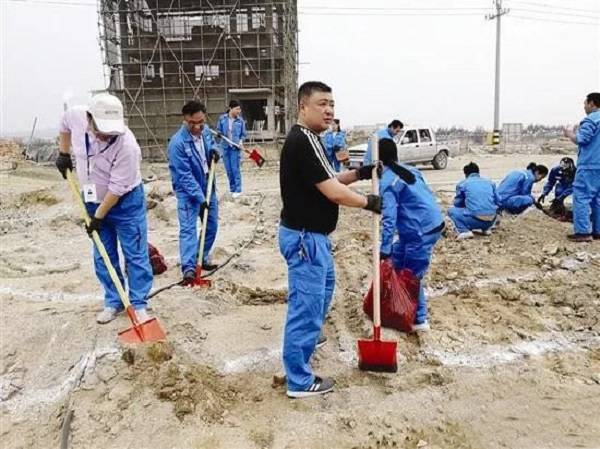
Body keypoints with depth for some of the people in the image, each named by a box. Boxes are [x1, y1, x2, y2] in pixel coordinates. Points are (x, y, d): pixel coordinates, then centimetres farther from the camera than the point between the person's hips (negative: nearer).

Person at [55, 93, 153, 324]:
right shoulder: (76, 116, -16)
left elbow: (117, 188, -25)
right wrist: (64, 154, 9)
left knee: (135, 255, -1)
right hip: (94, 200, 6)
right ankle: (113, 302, 24)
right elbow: (65, 122, 12)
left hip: (125, 202, -6)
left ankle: (139, 304, 10)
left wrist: (99, 217, -18)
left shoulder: (126, 145, -32)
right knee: (103, 257, 12)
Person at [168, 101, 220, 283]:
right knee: (188, 229, -11)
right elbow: (185, 176, -25)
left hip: (207, 187, 7)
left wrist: (215, 151, -6)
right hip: (188, 191, -7)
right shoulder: (177, 143, -25)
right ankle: (188, 268, -11)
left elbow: (212, 144, 19)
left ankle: (202, 259, 29)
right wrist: (199, 197, -26)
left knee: (212, 225, 14)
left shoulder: (205, 131, -5)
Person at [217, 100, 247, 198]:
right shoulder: (222, 119, -3)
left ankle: (237, 190, 7)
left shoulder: (241, 121, -4)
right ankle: (232, 189, 21)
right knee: (228, 170, 9)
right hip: (225, 147, 2)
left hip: (235, 147, -2)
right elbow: (218, 131, 8)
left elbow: (243, 134, 4)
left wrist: (241, 141, -13)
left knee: (235, 169, -2)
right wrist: (220, 134, -14)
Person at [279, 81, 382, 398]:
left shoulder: (308, 139, 11)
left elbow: (327, 181, 18)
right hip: (304, 236, -11)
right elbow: (333, 193, -23)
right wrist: (370, 203, -8)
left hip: (313, 234, 11)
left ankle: (307, 335, 50)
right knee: (306, 304, -2)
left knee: (324, 286, 29)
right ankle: (299, 381, 11)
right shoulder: (302, 142, -22)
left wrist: (360, 174, 5)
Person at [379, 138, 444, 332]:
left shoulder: (387, 181, -14)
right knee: (398, 257, 21)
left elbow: (389, 218, -21)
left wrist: (385, 249, -18)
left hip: (422, 231, -10)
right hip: (432, 223, 10)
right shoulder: (409, 170, 12)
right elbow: (426, 194, 18)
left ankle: (419, 320, 10)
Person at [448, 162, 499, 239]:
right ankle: (486, 229, 15)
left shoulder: (462, 183, 8)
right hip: (491, 221, 5)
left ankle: (464, 231, -4)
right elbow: (498, 201, 22)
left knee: (451, 211, 19)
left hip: (475, 220, -5)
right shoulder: (489, 182, 18)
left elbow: (457, 204, 16)